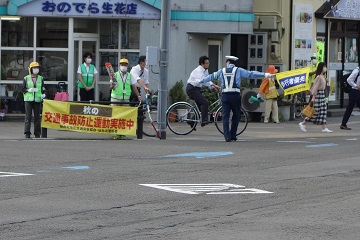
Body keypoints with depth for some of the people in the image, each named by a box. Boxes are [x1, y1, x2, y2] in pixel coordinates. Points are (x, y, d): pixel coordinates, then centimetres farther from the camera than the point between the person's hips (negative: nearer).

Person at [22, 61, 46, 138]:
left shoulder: (40, 78, 11)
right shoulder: (26, 78, 5)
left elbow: (43, 88, 12)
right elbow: (23, 89, 6)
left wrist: (43, 94, -7)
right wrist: (28, 90, -13)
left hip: (37, 100, 2)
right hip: (28, 99, -2)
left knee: (37, 117, 0)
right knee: (28, 116, -8)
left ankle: (37, 133, 5)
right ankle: (27, 133, -8)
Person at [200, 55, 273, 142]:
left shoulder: (222, 71, 12)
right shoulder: (238, 70, 4)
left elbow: (211, 77, 23)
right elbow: (250, 74, -1)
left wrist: (201, 81, 38)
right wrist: (264, 74, 0)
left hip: (225, 96, 2)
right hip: (235, 95, -2)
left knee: (225, 116, 1)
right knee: (236, 116, 11)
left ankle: (227, 136, -8)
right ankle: (233, 135, 11)